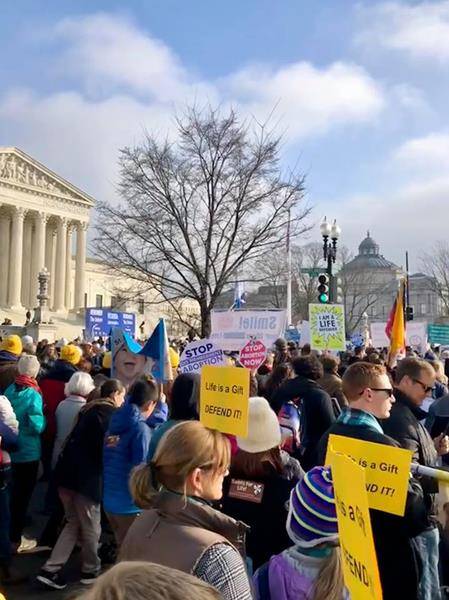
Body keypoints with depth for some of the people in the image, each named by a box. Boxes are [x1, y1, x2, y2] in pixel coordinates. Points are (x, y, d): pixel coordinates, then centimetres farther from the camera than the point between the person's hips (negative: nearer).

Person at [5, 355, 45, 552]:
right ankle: (15, 539, 16)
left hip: (10, 449, 6)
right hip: (28, 451, -6)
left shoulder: (9, 390, -2)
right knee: (23, 494, 8)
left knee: (13, 491, 22)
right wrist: (43, 418, -5)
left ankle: (12, 528, 36)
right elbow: (37, 426, -24)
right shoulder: (33, 395, -20)